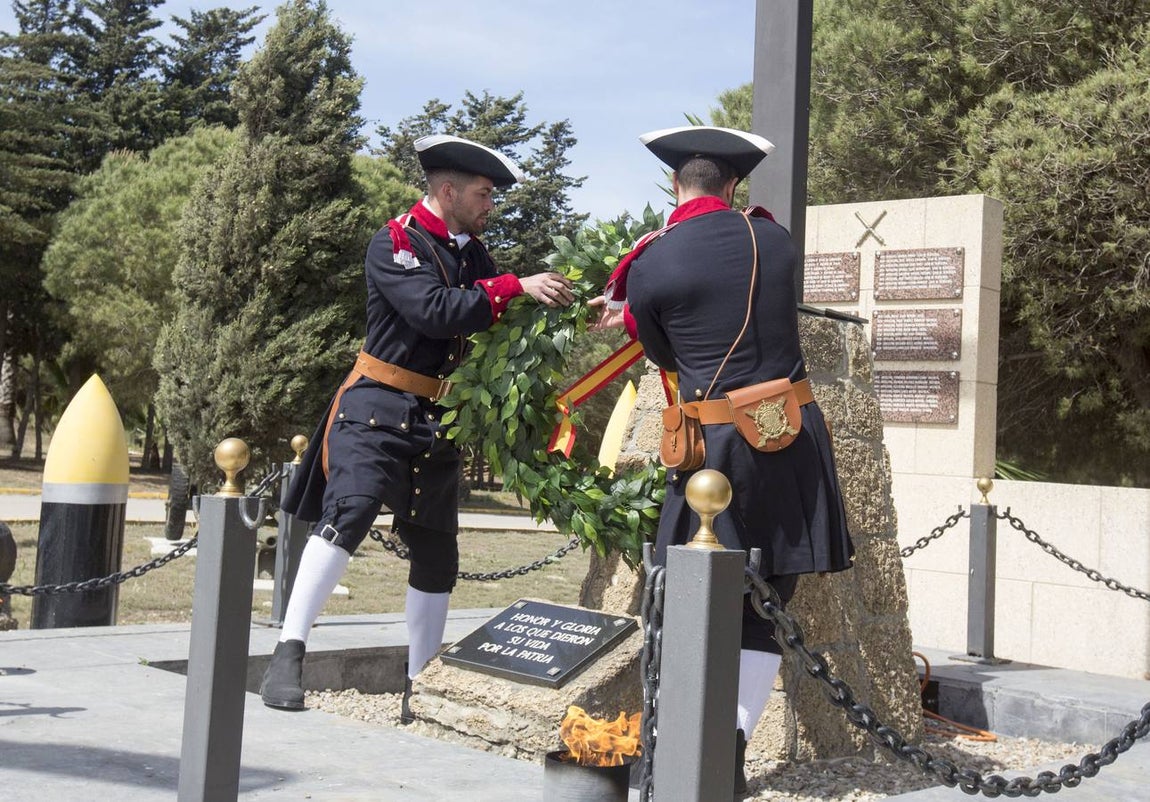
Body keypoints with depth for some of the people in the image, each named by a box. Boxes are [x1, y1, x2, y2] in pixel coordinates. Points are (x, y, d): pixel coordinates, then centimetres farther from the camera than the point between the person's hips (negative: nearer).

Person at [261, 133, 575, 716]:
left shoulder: (471, 253, 15)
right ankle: (288, 655, -20)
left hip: (438, 421, 7)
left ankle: (420, 689, 19)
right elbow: (436, 312, -22)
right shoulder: (394, 244, -7)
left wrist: (551, 305, -2)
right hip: (379, 409, -7)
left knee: (437, 555, 8)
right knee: (348, 512, -26)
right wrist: (517, 288, -20)